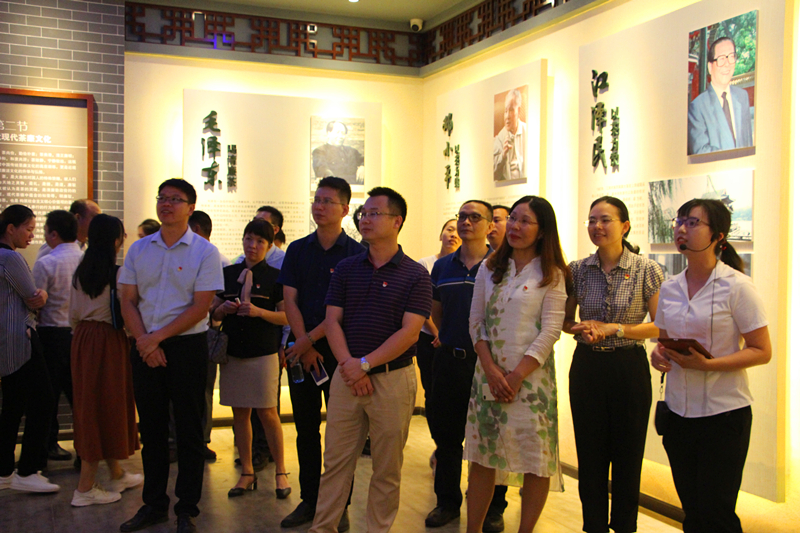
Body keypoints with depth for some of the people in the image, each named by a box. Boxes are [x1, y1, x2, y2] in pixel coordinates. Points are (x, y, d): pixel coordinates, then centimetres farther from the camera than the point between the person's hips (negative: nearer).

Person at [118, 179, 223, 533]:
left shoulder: (205, 252, -4)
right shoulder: (139, 249, 8)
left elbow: (200, 307, -10)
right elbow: (128, 301, 5)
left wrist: (159, 336, -14)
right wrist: (145, 342, -8)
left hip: (186, 346, -4)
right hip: (145, 348, 4)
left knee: (189, 430, 3)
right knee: (151, 428, 12)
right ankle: (153, 504, 25)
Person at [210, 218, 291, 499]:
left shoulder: (275, 276, -1)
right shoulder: (228, 273, 9)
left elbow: (286, 316, -4)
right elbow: (213, 313, 14)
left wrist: (258, 311, -18)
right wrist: (224, 309, -8)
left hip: (263, 354, -4)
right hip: (233, 353, 4)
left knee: (267, 413, -1)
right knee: (240, 413, 8)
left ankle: (280, 472, 14)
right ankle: (247, 473, 19)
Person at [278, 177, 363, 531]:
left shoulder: (356, 254, -4)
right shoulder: (298, 250, 9)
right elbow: (290, 300, 3)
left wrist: (311, 339, -12)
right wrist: (304, 345, -7)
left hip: (338, 350, -4)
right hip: (301, 350, 4)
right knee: (306, 429, 10)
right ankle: (309, 500, 22)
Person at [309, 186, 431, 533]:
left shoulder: (415, 275, -3)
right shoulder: (346, 268, 9)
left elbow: (409, 332, -10)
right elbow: (332, 321, 4)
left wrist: (365, 364, -14)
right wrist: (348, 365, -10)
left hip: (392, 379, -3)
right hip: (347, 376, 3)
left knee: (387, 469, 7)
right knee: (335, 461, 8)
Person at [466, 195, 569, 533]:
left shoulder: (551, 275, -1)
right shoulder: (489, 269, 9)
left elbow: (550, 331, -8)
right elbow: (476, 322, 6)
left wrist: (517, 375, -14)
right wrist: (491, 369, -7)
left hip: (531, 375, -3)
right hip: (488, 373, 3)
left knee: (536, 458, 0)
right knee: (483, 455, 7)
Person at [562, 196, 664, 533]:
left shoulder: (647, 270, -7)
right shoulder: (578, 269, 2)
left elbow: (661, 327, -7)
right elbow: (565, 321, 11)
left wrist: (612, 329, -17)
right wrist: (581, 328, -12)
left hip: (628, 369, -2)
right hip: (586, 367, 3)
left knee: (627, 456, 8)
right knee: (589, 455, 10)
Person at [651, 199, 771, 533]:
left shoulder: (737, 287, -11)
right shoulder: (669, 288, 6)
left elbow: (762, 351, -11)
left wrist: (707, 364, -22)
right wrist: (659, 353, -5)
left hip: (724, 413, -5)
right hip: (678, 411, 5)